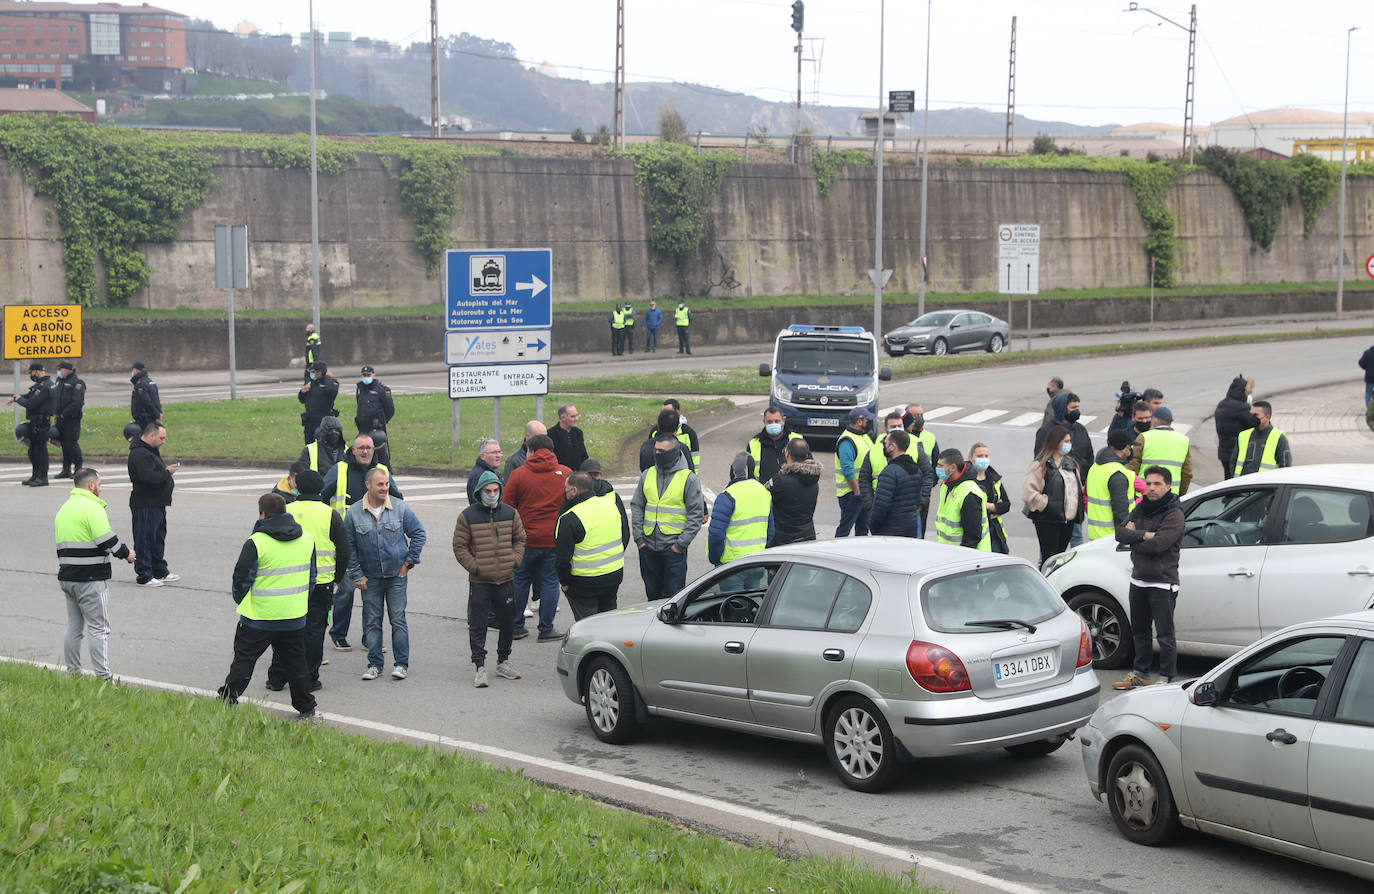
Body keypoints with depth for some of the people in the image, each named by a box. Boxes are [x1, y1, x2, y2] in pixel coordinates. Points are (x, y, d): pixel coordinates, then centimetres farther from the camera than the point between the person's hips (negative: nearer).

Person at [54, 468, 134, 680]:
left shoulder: (64, 509, 16)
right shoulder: (92, 507, -13)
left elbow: (61, 544, 18)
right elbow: (107, 540, -19)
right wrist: (126, 553, -2)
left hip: (66, 576, 9)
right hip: (91, 579, -9)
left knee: (74, 627, 15)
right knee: (99, 628, -6)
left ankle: (72, 673, 18)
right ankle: (103, 677, -8)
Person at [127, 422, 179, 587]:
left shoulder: (151, 450, 16)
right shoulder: (139, 454, -19)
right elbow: (149, 477, -29)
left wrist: (167, 475, 7)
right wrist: (167, 472, -15)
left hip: (157, 504, 11)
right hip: (145, 505, -11)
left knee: (158, 538, 17)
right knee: (144, 540, -3)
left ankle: (160, 572, 27)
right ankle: (144, 576, 2)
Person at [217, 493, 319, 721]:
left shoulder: (256, 542, -15)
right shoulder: (307, 539, 3)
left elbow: (241, 578, -8)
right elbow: (311, 577, 13)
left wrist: (240, 601, 12)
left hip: (259, 616, -4)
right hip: (295, 617, 4)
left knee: (243, 660, 6)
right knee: (295, 662, 14)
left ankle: (226, 702, 8)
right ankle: (306, 708, 17)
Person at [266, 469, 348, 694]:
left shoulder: (285, 512, -2)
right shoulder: (330, 515, -3)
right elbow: (344, 551, -1)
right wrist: (337, 577, 13)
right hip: (322, 583, -1)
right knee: (313, 630, 5)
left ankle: (277, 677, 14)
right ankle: (308, 679, 6)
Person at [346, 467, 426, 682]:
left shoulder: (400, 508, -4)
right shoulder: (354, 513, -3)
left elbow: (418, 533, 6)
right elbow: (349, 547, 3)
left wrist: (409, 562, 2)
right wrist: (357, 574, -1)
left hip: (397, 575, -1)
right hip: (370, 578, 1)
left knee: (398, 619, -1)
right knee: (372, 622, 6)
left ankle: (401, 663, 7)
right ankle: (374, 664, 14)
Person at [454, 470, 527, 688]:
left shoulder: (510, 513, 6)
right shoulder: (467, 516, -5)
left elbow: (520, 539, 16)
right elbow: (459, 547, -2)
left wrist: (514, 561, 1)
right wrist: (475, 566, -11)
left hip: (506, 580, 4)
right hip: (479, 582, -4)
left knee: (508, 623, 13)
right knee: (478, 626, -3)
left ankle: (503, 662, 28)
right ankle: (479, 666, 2)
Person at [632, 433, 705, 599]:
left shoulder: (689, 478, -5)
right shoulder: (647, 475, 9)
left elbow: (696, 515, -6)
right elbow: (636, 506, 13)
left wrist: (681, 544, -11)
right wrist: (639, 537, 3)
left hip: (674, 548, -5)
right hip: (648, 547, 5)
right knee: (652, 594, 13)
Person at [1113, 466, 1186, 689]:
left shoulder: (1174, 514, -12)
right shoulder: (1141, 509, 11)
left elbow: (1157, 545, -23)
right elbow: (1120, 533, 1)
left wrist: (1133, 536, -8)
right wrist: (1144, 535, -15)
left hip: (1162, 583, -8)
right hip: (1138, 580, 8)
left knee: (1164, 635, -4)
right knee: (1139, 631, 17)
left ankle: (1167, 678, 3)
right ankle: (1140, 673, 29)